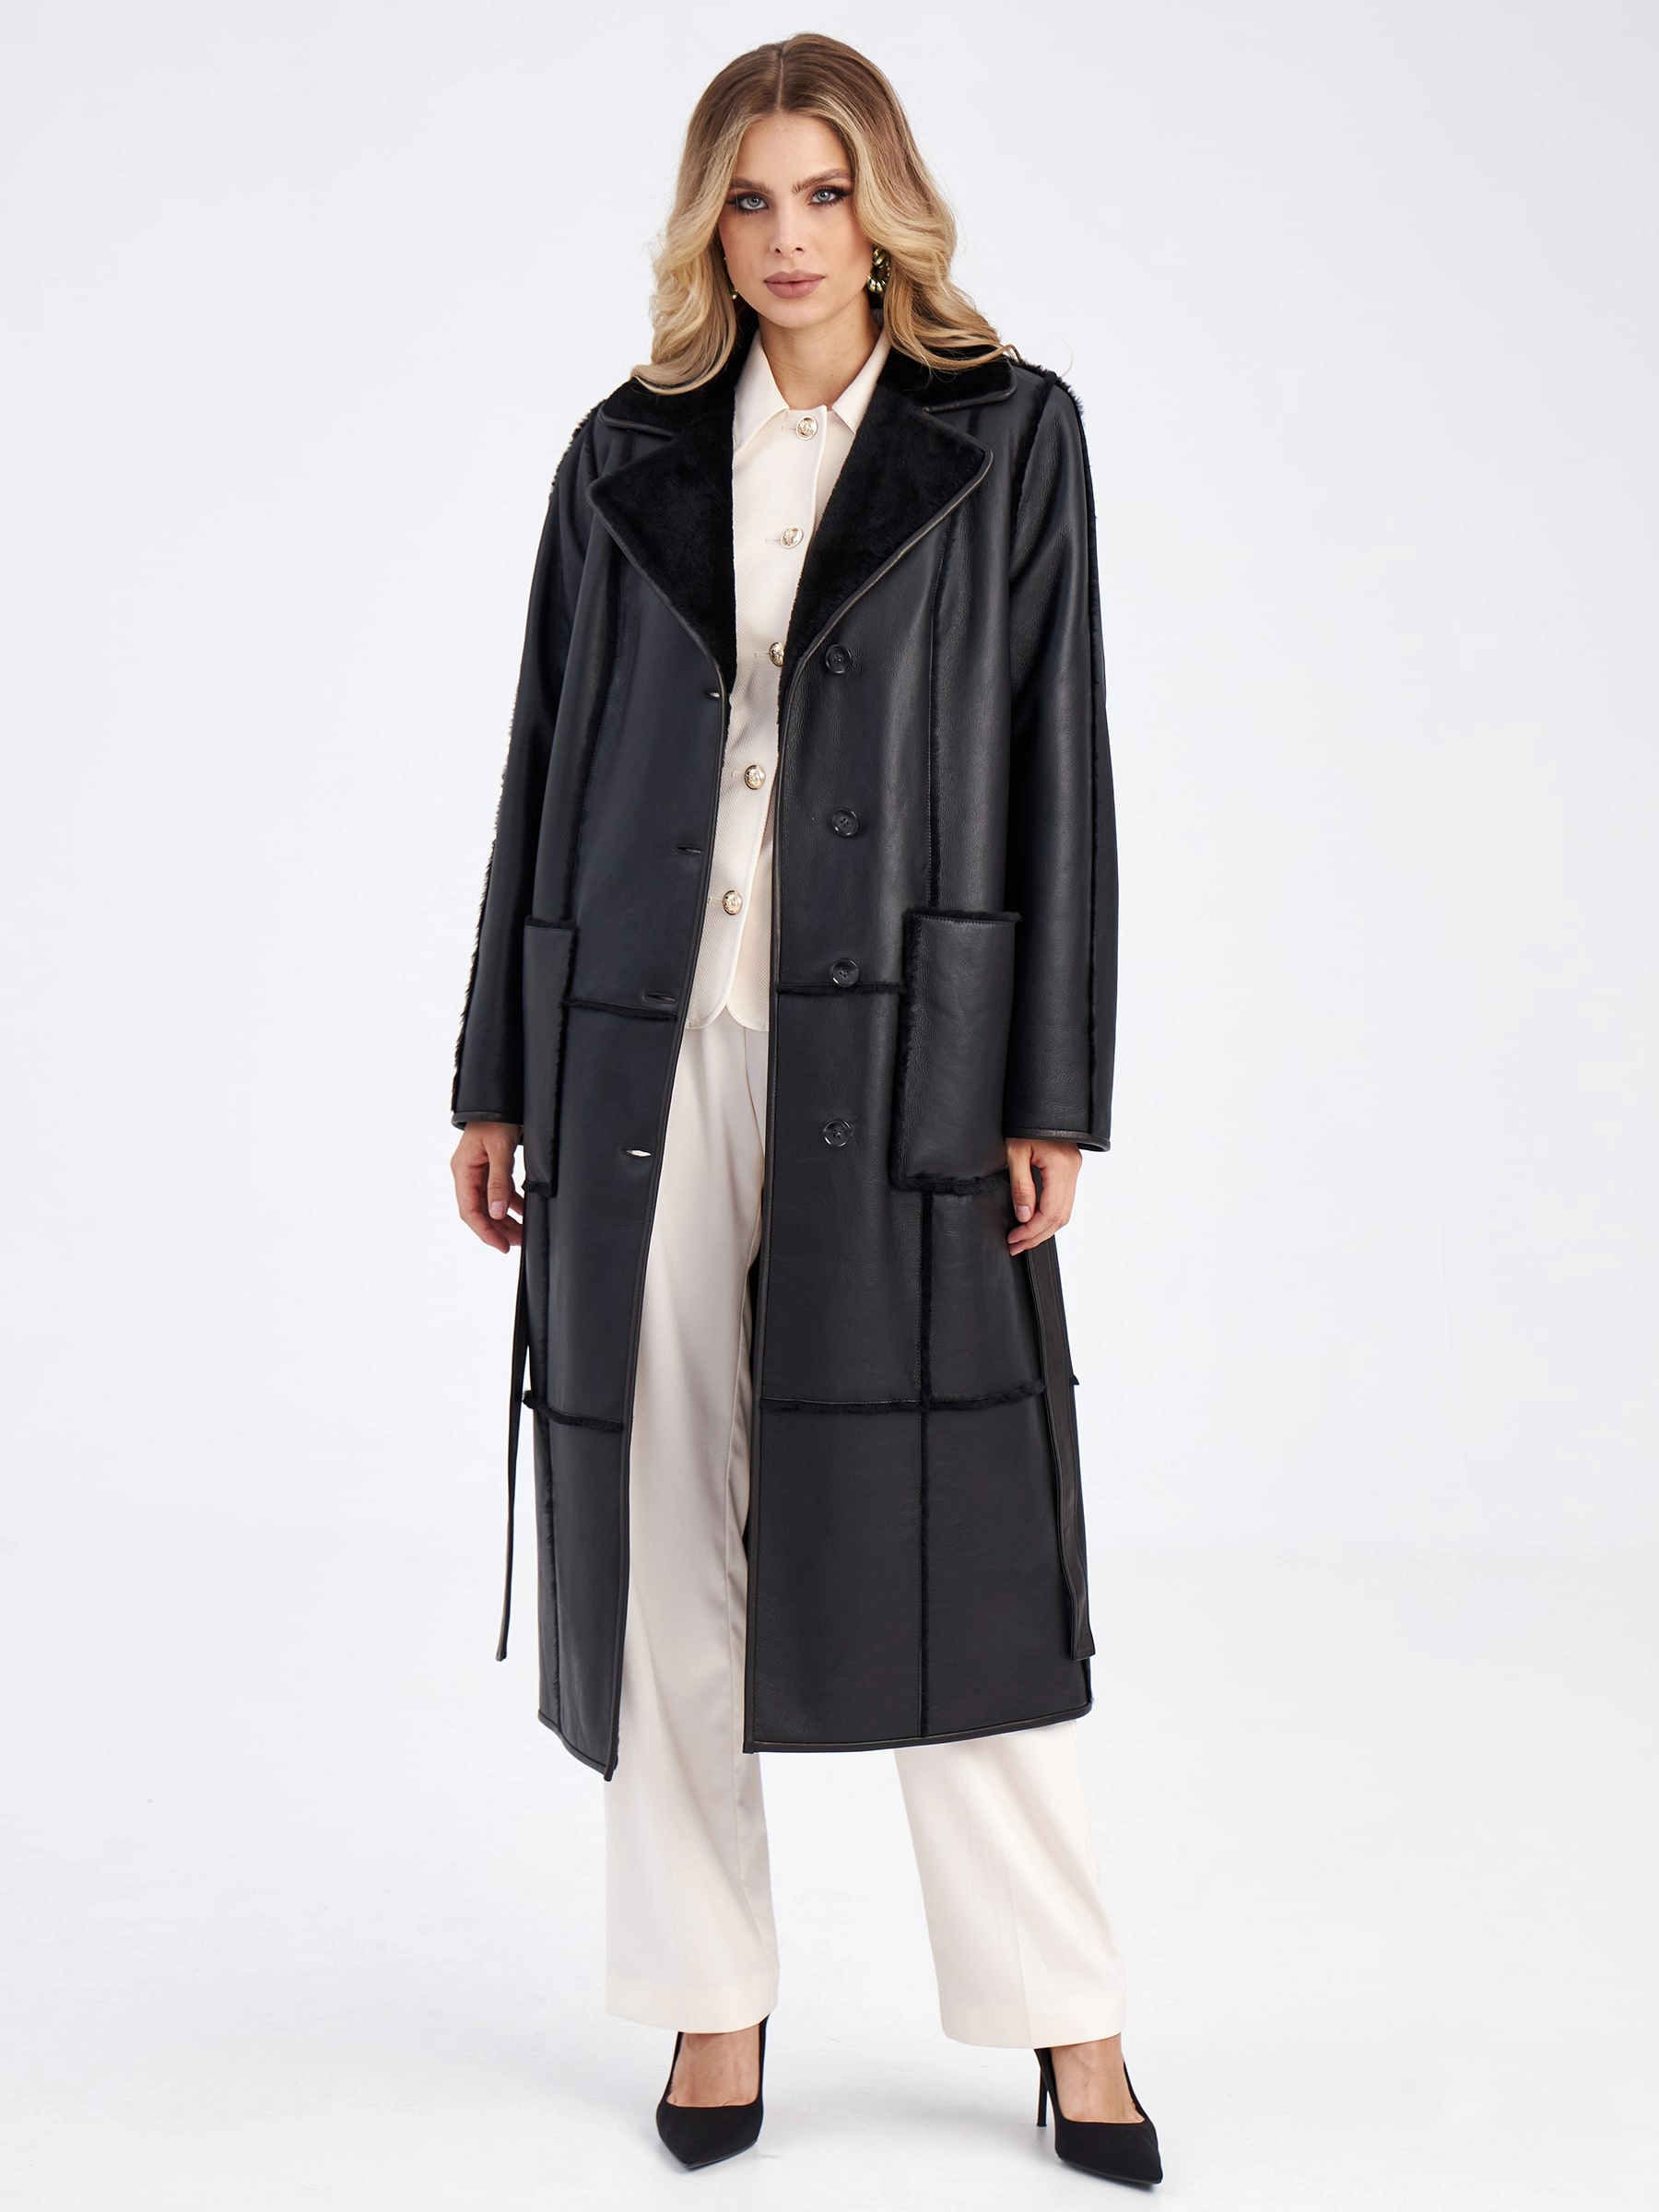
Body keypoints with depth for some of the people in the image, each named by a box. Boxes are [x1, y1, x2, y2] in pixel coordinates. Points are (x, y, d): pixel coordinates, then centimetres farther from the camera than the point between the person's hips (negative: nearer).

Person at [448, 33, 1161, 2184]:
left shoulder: (1008, 433, 3)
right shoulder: (629, 456, 10)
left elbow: (1060, 768, -1)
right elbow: (548, 766, 11)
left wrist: (1051, 1096, -7)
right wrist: (497, 1082, 8)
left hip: (898, 1042, -2)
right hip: (647, 1038, 3)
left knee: (952, 1534, -1)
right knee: (667, 1534, 6)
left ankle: (1070, 2022, 13)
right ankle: (717, 2003, 20)